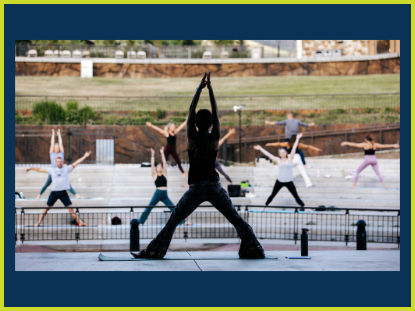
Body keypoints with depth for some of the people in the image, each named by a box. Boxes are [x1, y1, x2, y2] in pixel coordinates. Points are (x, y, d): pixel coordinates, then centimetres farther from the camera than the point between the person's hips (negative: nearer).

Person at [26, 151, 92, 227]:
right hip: (54, 192, 1)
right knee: (46, 208, 4)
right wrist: (31, 168, 17)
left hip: (63, 193, -1)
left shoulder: (66, 169, 7)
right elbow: (40, 169, 14)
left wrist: (85, 156, -2)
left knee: (70, 208, -3)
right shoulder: (52, 170, 8)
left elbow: (76, 163, 3)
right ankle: (38, 222, 10)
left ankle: (79, 221, 3)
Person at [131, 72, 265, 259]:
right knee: (236, 219, 9)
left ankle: (154, 251, 3)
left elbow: (191, 111, 3)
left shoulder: (192, 138, -4)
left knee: (172, 222, 5)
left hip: (196, 188, -1)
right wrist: (210, 89, 7)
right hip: (214, 186, 1)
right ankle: (253, 249, 7)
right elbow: (216, 113, 6)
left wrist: (200, 89, 7)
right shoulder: (215, 138, -2)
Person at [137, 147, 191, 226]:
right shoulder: (154, 175, 5)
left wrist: (162, 153, 8)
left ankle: (182, 222, 2)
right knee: (148, 209, 0)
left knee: (174, 208, 0)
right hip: (157, 194, -2)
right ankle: (139, 222, 6)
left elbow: (164, 163, 8)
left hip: (165, 195, 2)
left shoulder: (164, 174, 11)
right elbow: (152, 165, 0)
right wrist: (152, 155, -1)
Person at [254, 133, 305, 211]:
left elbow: (294, 148, 2)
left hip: (289, 182, -1)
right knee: (272, 195, 6)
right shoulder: (278, 160, 5)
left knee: (296, 196, -2)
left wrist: (297, 139, 0)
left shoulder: (290, 159, 5)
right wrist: (260, 149, 7)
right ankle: (265, 207, 15)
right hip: (279, 181, 1)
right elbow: (268, 154, 7)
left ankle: (302, 207, 5)